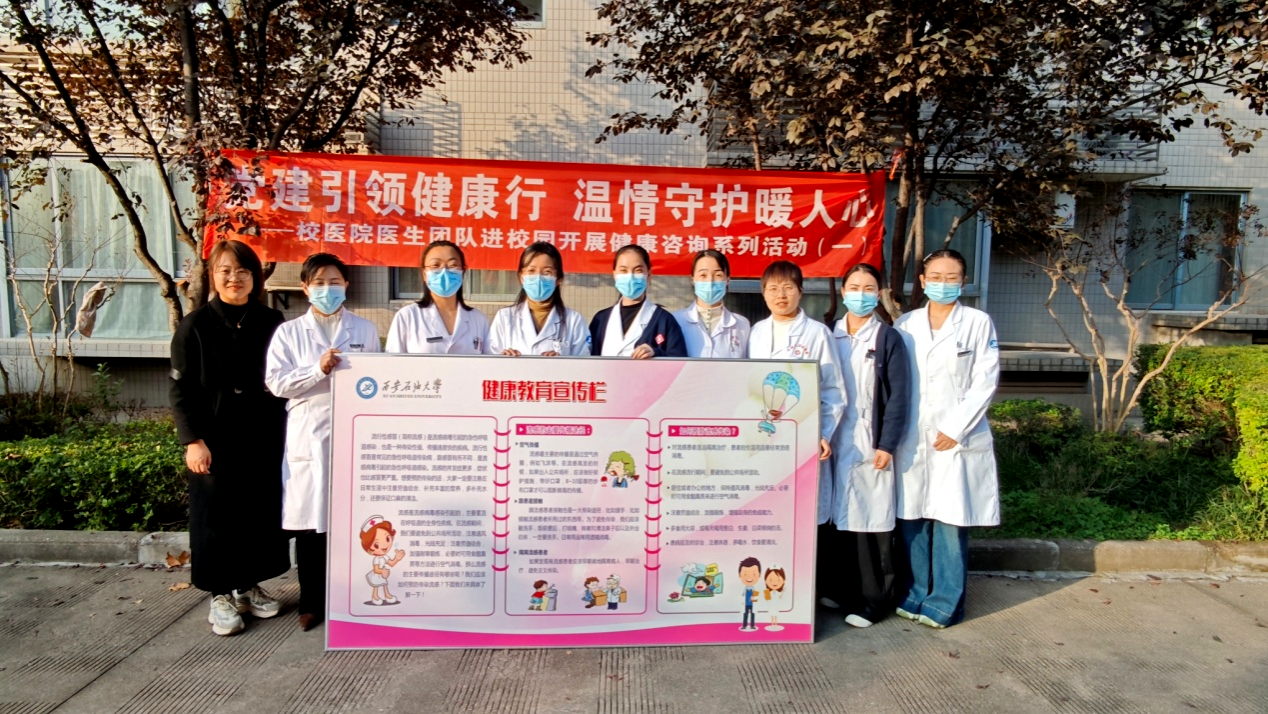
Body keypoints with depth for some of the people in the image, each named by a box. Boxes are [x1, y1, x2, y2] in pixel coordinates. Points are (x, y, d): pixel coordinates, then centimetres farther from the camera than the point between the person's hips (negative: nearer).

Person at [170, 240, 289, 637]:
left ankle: (249, 585, 28)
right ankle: (221, 595, 21)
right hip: (216, 442, -3)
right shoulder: (195, 326, -3)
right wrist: (192, 440, -12)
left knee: (261, 514, 10)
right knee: (217, 518, 5)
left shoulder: (271, 323, 4)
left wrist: (283, 432, 6)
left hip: (263, 440, 3)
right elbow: (181, 390, -4)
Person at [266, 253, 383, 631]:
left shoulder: (366, 329, 9)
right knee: (309, 521, 5)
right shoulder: (289, 331, 6)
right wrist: (318, 370, -13)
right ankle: (312, 602, 19)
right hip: (309, 438, 0)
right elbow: (276, 382, -1)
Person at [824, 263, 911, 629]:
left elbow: (898, 395, -5)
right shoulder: (829, 335, 9)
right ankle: (838, 589, 21)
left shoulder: (888, 338, -1)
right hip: (834, 443, 4)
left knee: (871, 523, 0)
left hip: (871, 445, -3)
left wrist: (887, 444, -11)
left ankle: (872, 601, 11)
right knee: (834, 518, 6)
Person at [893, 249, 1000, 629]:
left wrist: (955, 429, -10)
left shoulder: (978, 323, 2)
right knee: (912, 521, 7)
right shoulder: (906, 325, 9)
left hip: (957, 440, -3)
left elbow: (985, 381, -3)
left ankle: (945, 603, 13)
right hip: (911, 439, 3)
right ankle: (918, 594, 22)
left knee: (950, 522, 0)